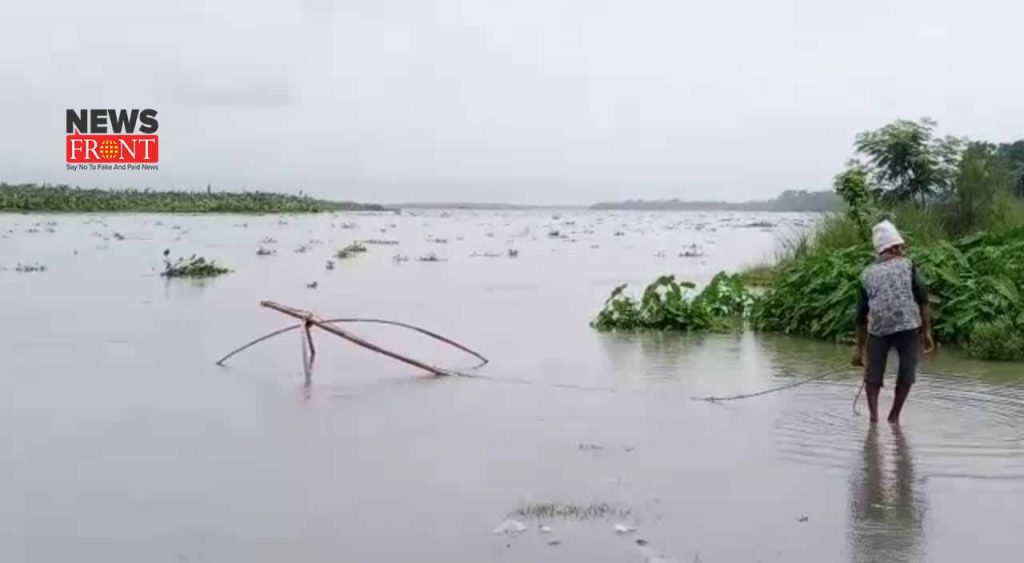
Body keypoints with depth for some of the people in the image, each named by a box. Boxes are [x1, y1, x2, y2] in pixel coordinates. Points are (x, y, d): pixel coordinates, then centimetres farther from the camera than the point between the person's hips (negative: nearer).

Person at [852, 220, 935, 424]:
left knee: (873, 373, 15)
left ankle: (873, 413, 3)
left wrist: (860, 347, 20)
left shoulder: (867, 274, 14)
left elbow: (861, 314, 14)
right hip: (908, 325, -1)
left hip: (878, 327, 2)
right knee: (906, 371, 15)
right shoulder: (907, 265, 8)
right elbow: (922, 299, 0)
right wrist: (926, 331, 4)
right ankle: (894, 416, 17)